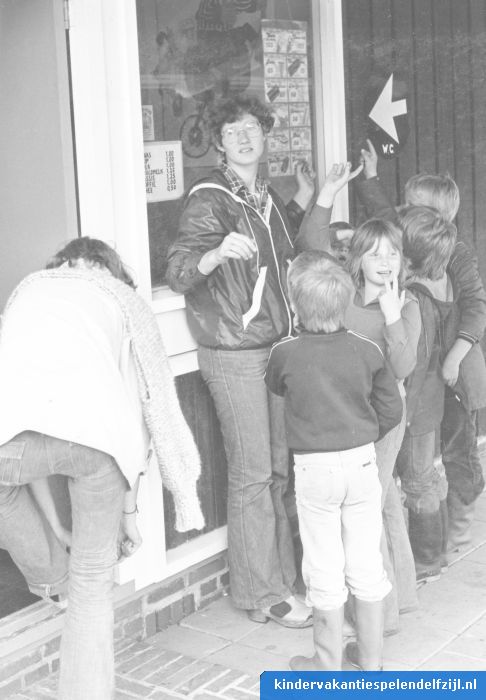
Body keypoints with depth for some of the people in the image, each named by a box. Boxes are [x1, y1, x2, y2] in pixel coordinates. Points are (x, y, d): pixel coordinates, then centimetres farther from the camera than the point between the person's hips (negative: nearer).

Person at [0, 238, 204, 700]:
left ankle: (48, 574, 47)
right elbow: (148, 402, 28)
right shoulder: (123, 299, 31)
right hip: (94, 430, -1)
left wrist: (52, 523, 41)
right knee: (93, 580, 19)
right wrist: (128, 510, 35)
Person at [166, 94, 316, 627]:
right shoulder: (209, 199, -11)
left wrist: (301, 204, 24)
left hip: (275, 347, 8)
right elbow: (177, 275, -21)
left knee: (279, 468, 12)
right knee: (252, 474, -4)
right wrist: (218, 252, -39)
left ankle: (281, 574, 24)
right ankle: (261, 594, 5)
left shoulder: (265, 198, 14)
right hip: (233, 356, -8)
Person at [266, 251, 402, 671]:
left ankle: (329, 664, 19)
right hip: (362, 463, 3)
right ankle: (372, 659, 24)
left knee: (325, 569, 8)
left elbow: (275, 387, 9)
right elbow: (391, 409, 1)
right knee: (367, 564, 12)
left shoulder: (285, 355, -13)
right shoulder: (366, 351, -6)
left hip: (314, 469, -2)